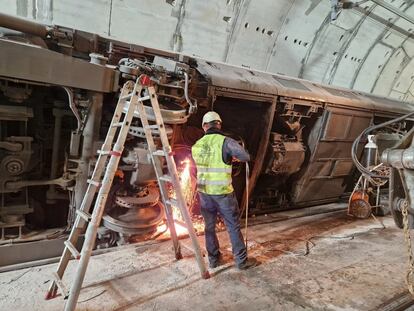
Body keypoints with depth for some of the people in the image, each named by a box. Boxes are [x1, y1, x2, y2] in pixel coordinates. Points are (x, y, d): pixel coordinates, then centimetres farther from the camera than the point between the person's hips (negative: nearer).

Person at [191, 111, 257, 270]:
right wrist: (234, 157, 6)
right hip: (223, 193, -4)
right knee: (233, 227, 9)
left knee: (209, 226, 16)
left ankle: (214, 260, 27)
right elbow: (246, 157, -16)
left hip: (204, 192, 4)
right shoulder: (226, 142, -14)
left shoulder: (196, 146, 1)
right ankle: (242, 260, 19)